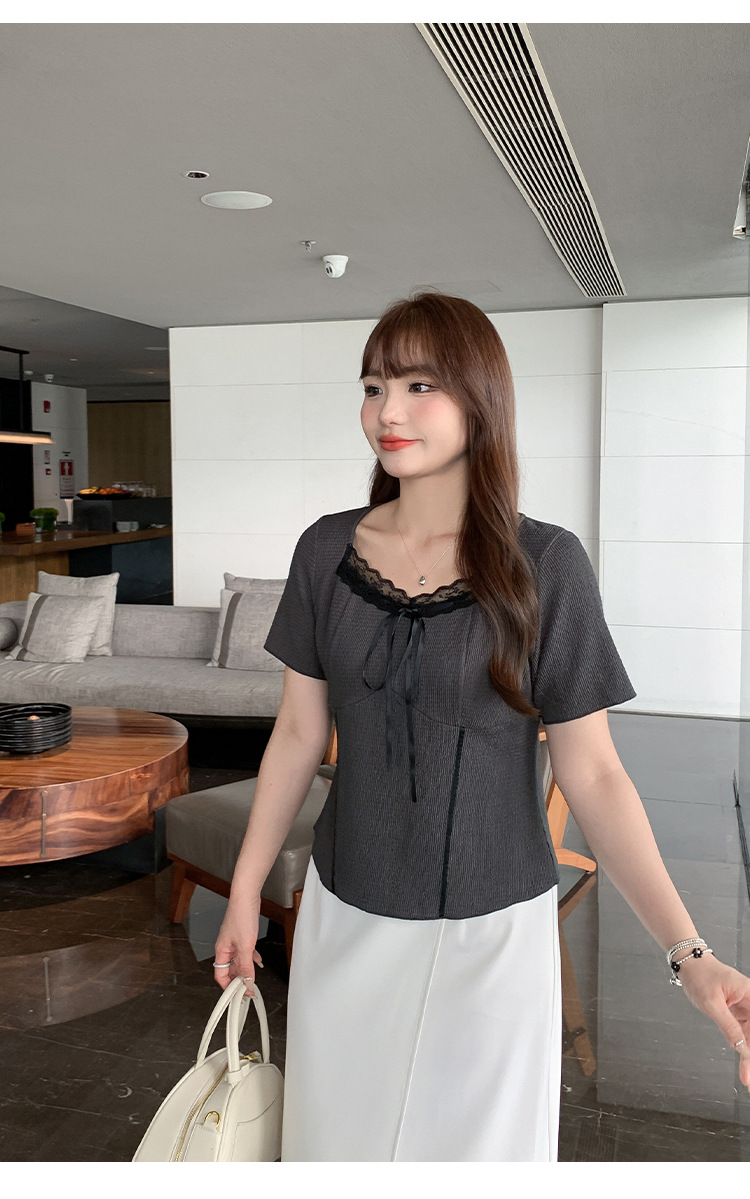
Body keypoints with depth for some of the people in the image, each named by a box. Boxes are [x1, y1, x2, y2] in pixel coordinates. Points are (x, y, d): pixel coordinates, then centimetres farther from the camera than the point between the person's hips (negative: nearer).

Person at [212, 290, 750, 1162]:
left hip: (491, 927, -2)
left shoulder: (545, 566, -13)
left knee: (475, 1136, 16)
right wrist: (244, 892, 6)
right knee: (338, 1128, 19)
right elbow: (299, 732, 2)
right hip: (346, 915, 3)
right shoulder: (326, 552, -5)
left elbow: (592, 773, -10)